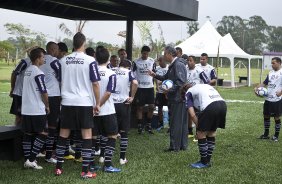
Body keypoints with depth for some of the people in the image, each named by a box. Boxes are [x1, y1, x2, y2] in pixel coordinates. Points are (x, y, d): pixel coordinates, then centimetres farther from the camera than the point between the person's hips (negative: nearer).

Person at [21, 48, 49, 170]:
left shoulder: (27, 71, 12)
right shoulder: (38, 73, -14)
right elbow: (43, 92, -14)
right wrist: (47, 106, 0)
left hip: (26, 109, 8)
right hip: (38, 110, -8)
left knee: (28, 134, 11)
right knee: (42, 134, -1)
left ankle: (27, 160, 13)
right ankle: (31, 160, -7)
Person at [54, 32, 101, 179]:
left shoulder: (63, 61, 4)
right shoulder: (90, 61, -7)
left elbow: (60, 82, 14)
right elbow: (95, 84, -7)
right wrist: (97, 103, 1)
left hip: (67, 102, 3)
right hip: (85, 103, -3)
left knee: (63, 134, 11)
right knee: (87, 135, 2)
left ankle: (58, 167, 16)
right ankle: (85, 171, 1)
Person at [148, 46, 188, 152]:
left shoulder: (178, 65, -16)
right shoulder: (173, 65, 16)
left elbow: (181, 82, -22)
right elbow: (166, 78, 23)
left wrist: (169, 89, -24)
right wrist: (155, 75, 15)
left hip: (178, 99, -10)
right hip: (175, 98, 10)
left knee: (175, 123, -4)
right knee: (182, 122, 14)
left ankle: (175, 146, 3)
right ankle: (182, 145, 22)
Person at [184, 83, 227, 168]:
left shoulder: (188, 93, 19)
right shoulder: (205, 86, 37)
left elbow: (192, 114, 7)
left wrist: (199, 127, 16)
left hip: (210, 106, -7)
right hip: (222, 104, 7)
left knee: (201, 133, 9)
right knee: (211, 132, 21)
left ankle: (204, 162, 17)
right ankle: (207, 160, 29)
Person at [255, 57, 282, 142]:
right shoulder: (270, 73, 12)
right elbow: (265, 83, 17)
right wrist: (257, 87, 2)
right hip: (268, 99, 7)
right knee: (266, 116, 13)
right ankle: (266, 134, 26)